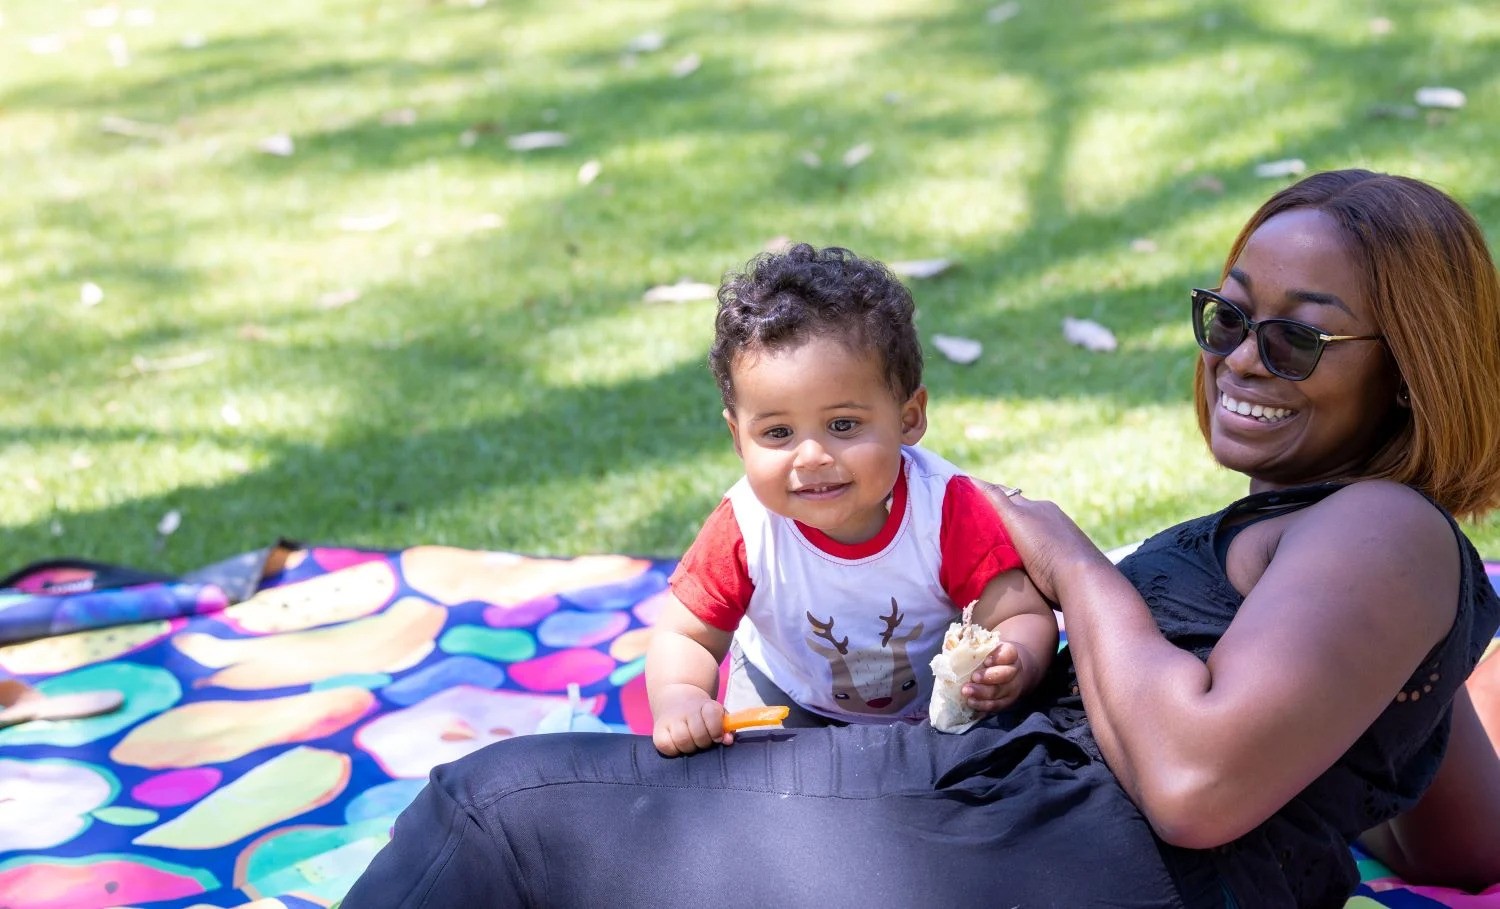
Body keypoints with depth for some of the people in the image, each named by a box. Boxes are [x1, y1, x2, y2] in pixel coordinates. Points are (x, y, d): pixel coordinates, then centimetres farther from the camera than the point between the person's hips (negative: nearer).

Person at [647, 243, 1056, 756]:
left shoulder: (948, 510, -31)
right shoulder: (743, 529, -27)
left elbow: (1026, 616, -27)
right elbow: (683, 636, -17)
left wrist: (1014, 664, -52)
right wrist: (679, 698, -41)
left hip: (939, 709, 0)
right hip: (787, 703, 0)